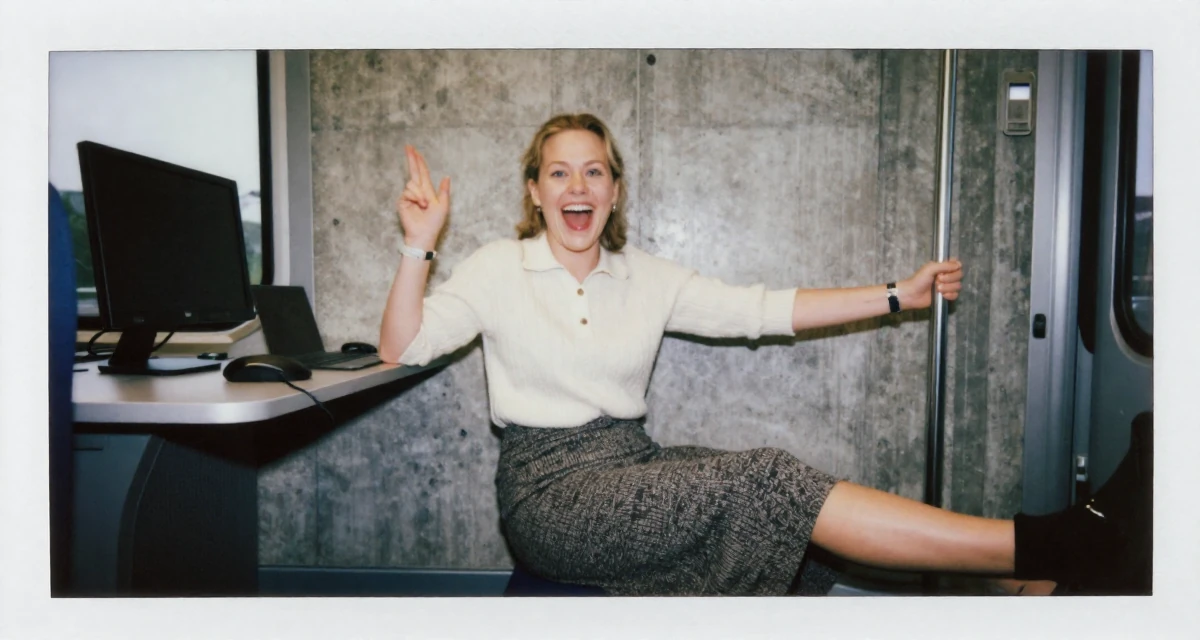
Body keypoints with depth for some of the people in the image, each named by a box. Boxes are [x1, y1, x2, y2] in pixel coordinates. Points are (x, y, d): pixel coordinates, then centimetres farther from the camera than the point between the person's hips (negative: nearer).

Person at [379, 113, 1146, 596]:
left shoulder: (645, 277, 10)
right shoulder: (499, 268, 2)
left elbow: (760, 309, 8)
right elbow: (402, 347, -4)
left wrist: (896, 295, 5)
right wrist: (419, 248, -18)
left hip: (634, 471, 5)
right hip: (550, 489, -5)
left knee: (760, 490, -25)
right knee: (763, 479, -25)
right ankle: (1033, 547, -24)